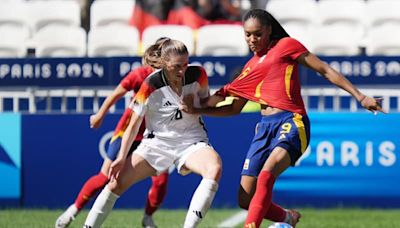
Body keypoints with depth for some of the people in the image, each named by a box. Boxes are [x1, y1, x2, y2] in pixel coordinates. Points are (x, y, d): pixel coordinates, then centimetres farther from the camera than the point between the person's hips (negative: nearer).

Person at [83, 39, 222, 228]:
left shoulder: (198, 75, -10)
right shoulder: (151, 85, -16)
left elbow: (207, 103, 10)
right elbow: (134, 125, -7)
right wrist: (122, 157, -13)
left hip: (192, 141, 0)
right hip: (158, 141, 0)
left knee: (215, 168, -33)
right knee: (117, 182, -11)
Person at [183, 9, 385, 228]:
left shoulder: (286, 46, 5)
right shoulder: (251, 66, 22)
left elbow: (324, 70, 4)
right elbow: (234, 108, 28)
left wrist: (360, 97, -2)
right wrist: (196, 110, 17)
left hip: (291, 122, -7)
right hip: (264, 127, 7)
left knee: (266, 175, -33)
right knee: (246, 200, 1)